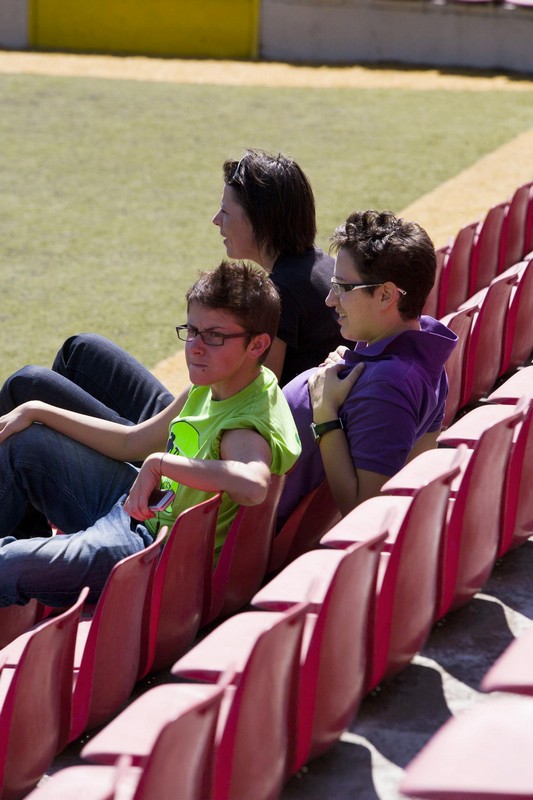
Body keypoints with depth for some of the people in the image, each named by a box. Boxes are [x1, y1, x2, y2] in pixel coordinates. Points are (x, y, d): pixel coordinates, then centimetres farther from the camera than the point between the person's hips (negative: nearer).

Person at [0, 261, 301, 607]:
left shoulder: (246, 427, -29)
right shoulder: (212, 387, 0)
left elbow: (253, 485, -54)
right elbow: (131, 443, 12)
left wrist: (159, 463, -44)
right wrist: (37, 411, 12)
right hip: (141, 509, 10)